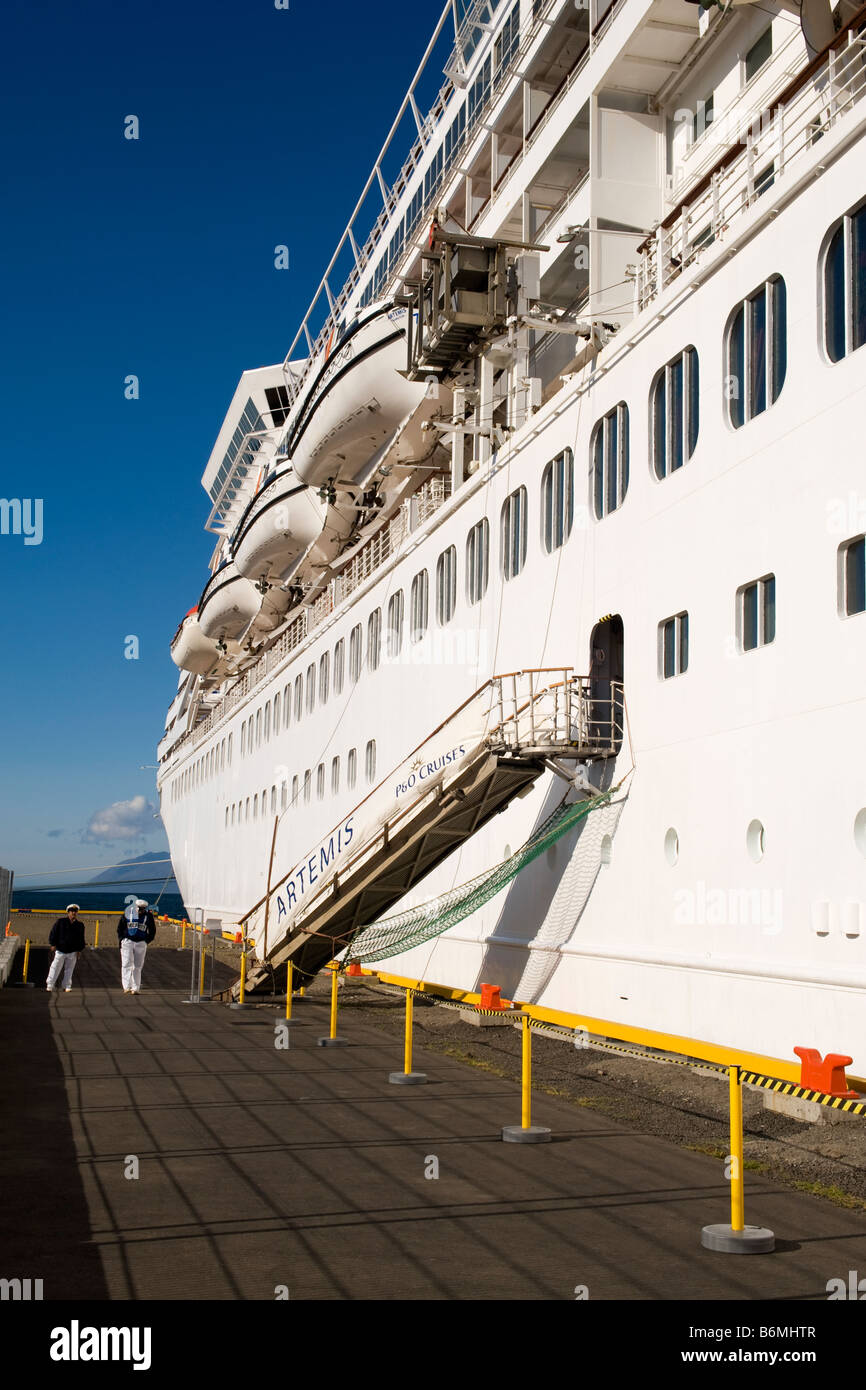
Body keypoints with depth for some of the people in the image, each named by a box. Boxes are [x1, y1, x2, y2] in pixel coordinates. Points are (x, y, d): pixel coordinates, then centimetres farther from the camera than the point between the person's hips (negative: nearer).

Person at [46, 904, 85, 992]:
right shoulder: (60, 921, 2)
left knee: (69, 970, 6)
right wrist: (53, 944, -5)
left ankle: (67, 986, 15)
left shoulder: (80, 925, 10)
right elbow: (53, 933, 3)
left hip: (73, 952, 2)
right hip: (60, 950, -2)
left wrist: (79, 950, 7)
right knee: (55, 968, -1)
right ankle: (50, 985, 8)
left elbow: (81, 939, 15)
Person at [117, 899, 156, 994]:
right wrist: (121, 939, 1)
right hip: (127, 941, -1)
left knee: (137, 967, 4)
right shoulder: (128, 913, -1)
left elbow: (152, 930, 12)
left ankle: (135, 988, 9)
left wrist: (147, 940, 2)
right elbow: (120, 928, 9)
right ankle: (127, 987, -12)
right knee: (127, 964, -9)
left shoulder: (148, 916, 0)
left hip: (141, 943, 1)